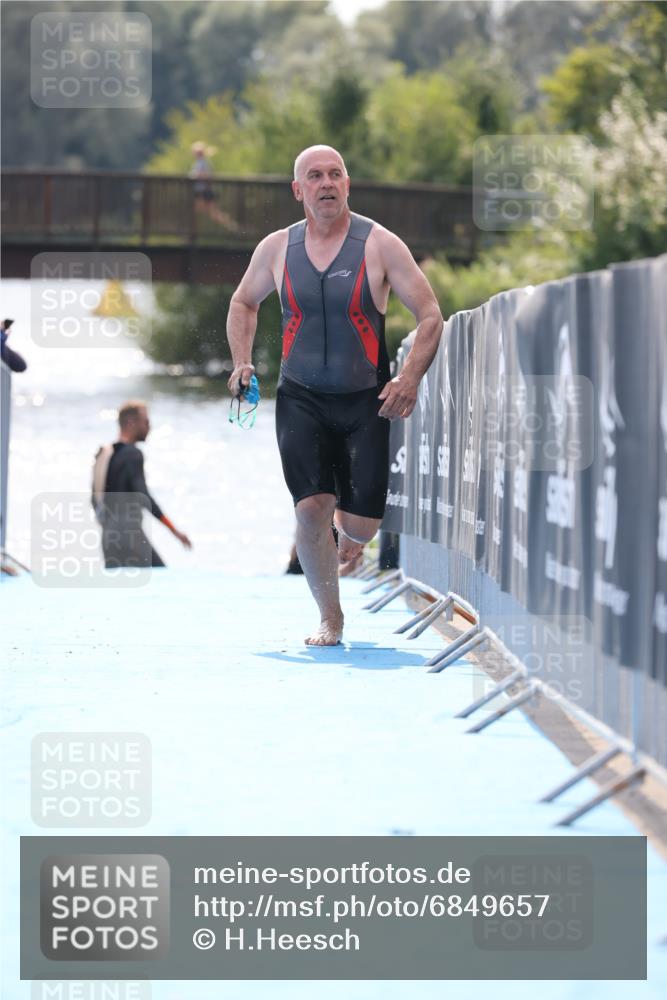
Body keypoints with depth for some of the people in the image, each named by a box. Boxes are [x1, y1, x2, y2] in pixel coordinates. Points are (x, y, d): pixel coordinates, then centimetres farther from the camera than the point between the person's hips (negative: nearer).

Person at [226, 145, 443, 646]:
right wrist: (242, 362, 5)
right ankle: (329, 618, 4)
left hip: (366, 402, -1)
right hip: (301, 399, 1)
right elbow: (243, 303, 21)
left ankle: (349, 535, 38)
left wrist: (410, 378, -17)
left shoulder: (380, 244, -6)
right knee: (311, 507, -14)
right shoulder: (277, 248, 2)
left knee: (362, 523, -3)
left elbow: (431, 316, -4)